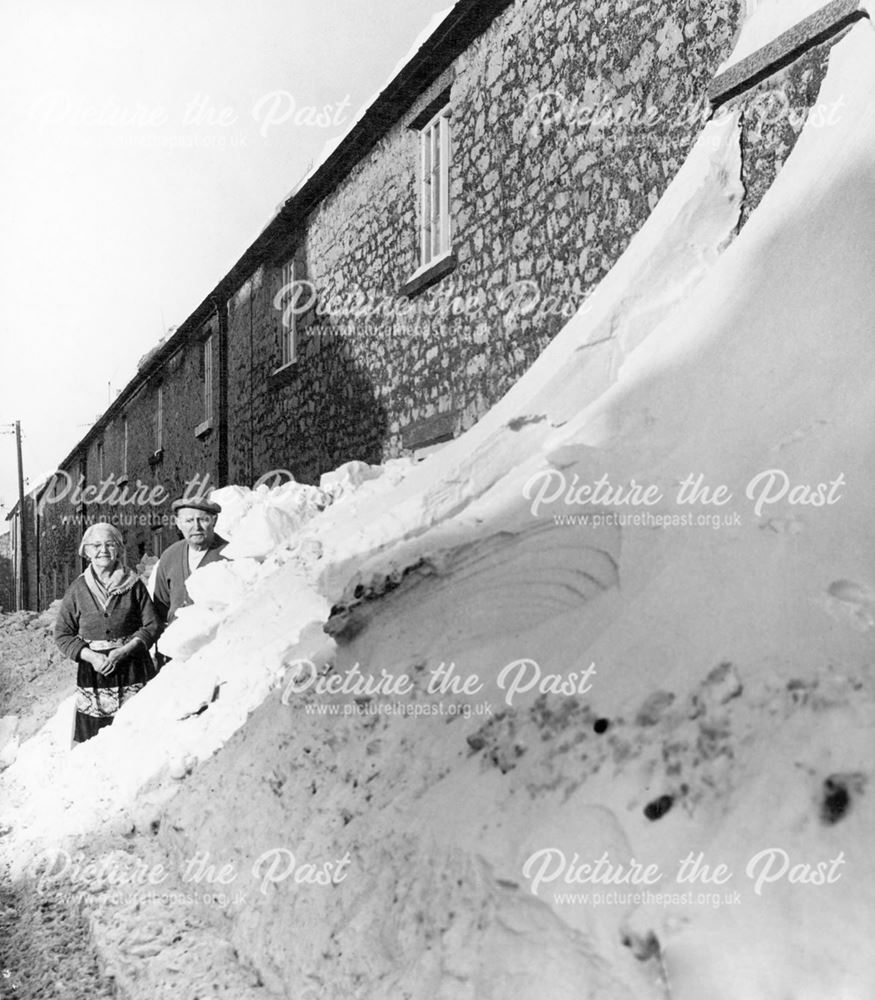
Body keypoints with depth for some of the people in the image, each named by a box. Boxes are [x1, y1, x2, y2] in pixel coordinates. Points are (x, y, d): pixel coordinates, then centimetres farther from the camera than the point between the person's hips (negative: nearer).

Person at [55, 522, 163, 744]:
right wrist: (91, 656, -9)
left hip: (133, 668, -1)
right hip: (92, 670, 1)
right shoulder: (77, 589, 4)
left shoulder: (134, 585, 2)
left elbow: (153, 626, 1)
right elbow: (62, 634, 6)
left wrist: (123, 651, -12)